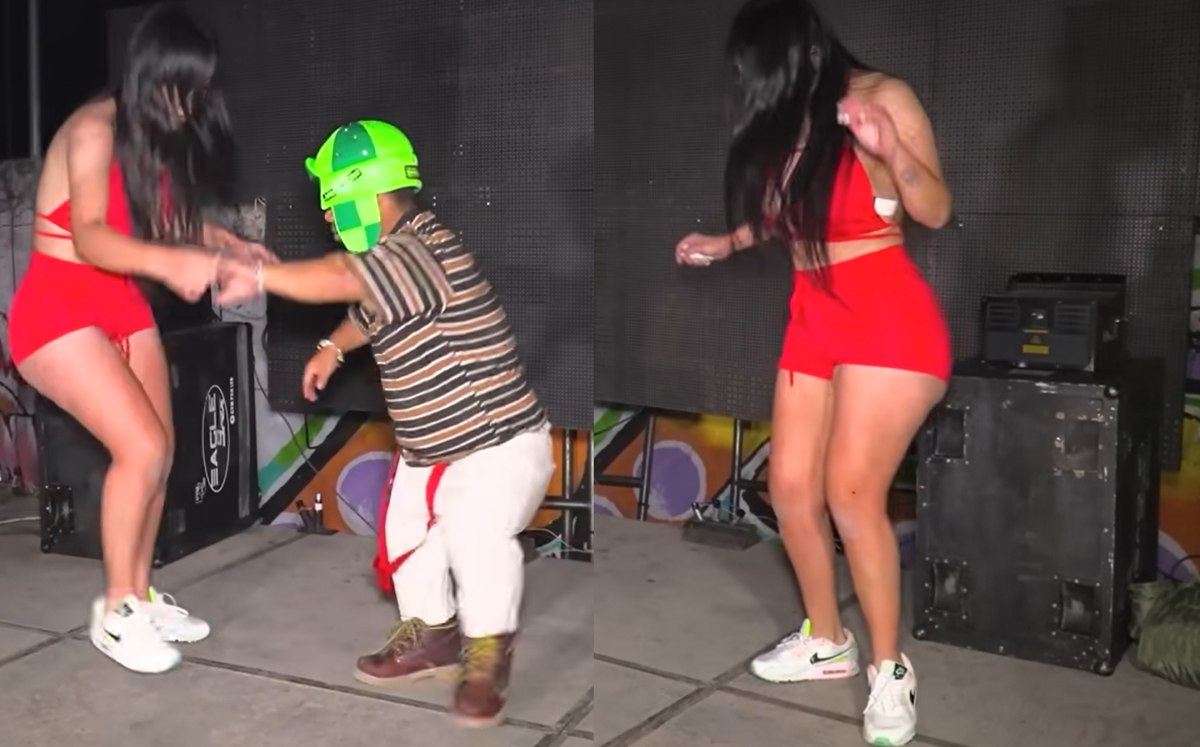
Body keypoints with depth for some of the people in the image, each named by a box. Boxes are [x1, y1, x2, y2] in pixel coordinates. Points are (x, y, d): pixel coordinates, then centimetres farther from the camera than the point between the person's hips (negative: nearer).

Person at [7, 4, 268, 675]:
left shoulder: (162, 138, 3)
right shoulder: (95, 129, -19)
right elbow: (90, 238, -32)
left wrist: (233, 247, 3)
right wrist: (168, 262, -50)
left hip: (123, 305, 8)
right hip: (58, 308, -8)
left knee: (160, 453, 4)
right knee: (141, 448, -16)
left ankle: (141, 596, 19)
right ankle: (115, 612, -1)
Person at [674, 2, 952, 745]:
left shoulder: (883, 96, -8)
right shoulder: (783, 121, 9)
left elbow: (937, 212, -9)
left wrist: (890, 149, -24)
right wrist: (724, 244, 15)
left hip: (889, 316, -7)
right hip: (814, 317, 7)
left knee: (852, 492, -14)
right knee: (791, 484, 5)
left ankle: (890, 668, 2)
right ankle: (827, 641, 24)